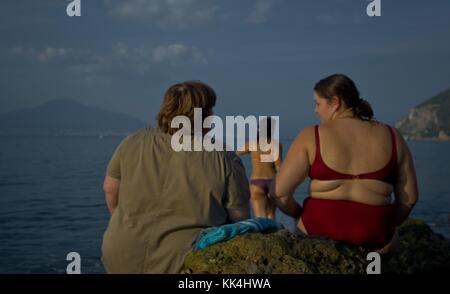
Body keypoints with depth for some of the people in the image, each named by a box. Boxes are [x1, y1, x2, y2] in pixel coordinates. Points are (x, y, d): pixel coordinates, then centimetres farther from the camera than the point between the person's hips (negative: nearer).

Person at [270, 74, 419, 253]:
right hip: (376, 241, 2)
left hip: (321, 232, -1)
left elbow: (280, 193, -7)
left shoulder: (311, 137, -5)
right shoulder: (392, 137, 3)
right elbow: (409, 197, 6)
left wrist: (301, 215, 12)